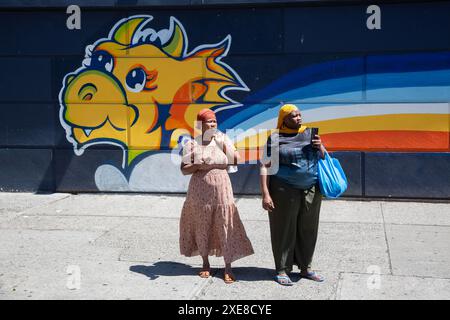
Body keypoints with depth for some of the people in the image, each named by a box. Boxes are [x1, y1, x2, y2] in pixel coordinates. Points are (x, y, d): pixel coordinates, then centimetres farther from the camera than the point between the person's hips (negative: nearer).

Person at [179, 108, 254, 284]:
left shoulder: (223, 140, 4)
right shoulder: (191, 144, 1)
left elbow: (236, 160, -7)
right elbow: (184, 169, -2)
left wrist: (222, 142, -10)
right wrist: (198, 166, -19)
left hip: (222, 189, 0)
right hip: (200, 190, 0)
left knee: (225, 226, -4)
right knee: (202, 227, 7)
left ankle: (228, 268, 0)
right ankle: (205, 264, 23)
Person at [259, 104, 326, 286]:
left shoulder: (310, 133, 10)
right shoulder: (275, 139, -2)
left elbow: (324, 159, 18)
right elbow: (265, 167, -5)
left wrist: (320, 147, -4)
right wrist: (265, 194, -14)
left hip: (312, 190, 4)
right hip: (285, 191, -4)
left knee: (308, 230, 10)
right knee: (284, 230, 2)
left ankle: (305, 268, 25)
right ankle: (282, 270, 13)